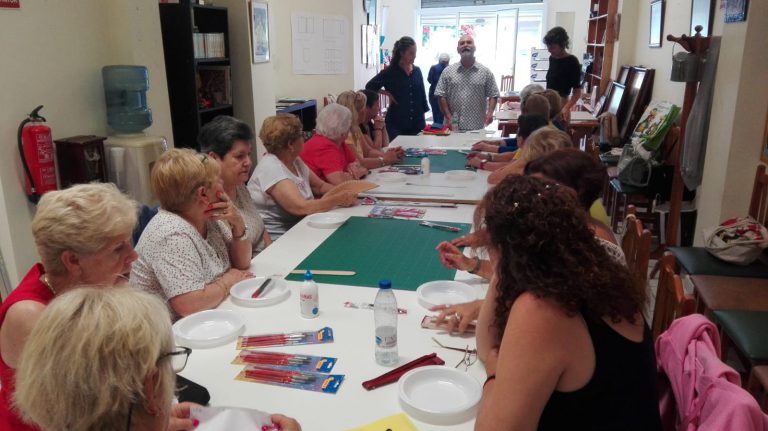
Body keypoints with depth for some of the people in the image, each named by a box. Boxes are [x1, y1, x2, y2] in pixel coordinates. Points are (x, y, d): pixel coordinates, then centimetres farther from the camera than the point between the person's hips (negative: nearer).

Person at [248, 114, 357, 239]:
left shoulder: (295, 161, 5)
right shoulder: (271, 168, -20)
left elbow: (320, 186, 15)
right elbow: (301, 207, -27)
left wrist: (344, 193, -5)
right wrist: (340, 199, -19)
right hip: (274, 239, -8)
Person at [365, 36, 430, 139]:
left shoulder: (417, 71, 7)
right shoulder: (390, 72, -5)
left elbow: (422, 95, 11)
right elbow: (370, 87, -1)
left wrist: (423, 119, 8)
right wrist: (388, 93, -8)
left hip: (416, 124, 4)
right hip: (396, 124, -4)